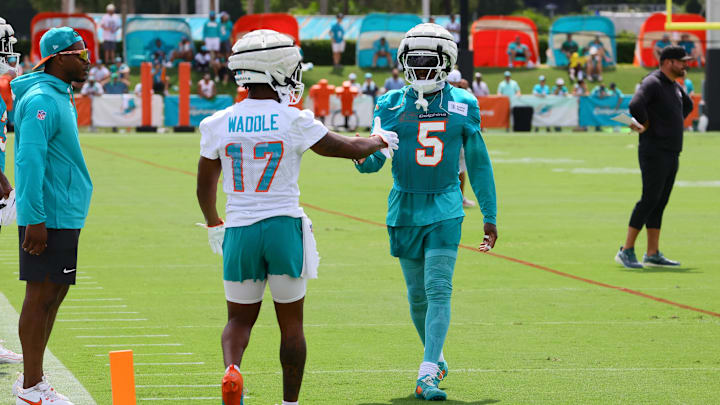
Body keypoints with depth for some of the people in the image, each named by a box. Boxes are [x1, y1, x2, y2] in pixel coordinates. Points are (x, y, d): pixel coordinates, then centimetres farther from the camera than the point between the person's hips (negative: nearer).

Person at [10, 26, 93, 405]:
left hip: (63, 214, 10)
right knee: (41, 296, -5)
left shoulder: (59, 97, 16)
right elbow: (30, 160, -22)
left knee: (53, 294, 14)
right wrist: (35, 220, -24)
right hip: (48, 218, -10)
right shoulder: (42, 100, -16)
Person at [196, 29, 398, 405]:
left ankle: (231, 368, -16)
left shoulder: (218, 125, -1)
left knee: (240, 317, 13)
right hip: (283, 226, -2)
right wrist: (380, 141, 25)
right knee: (291, 323, 11)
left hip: (239, 230, 2)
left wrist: (213, 224, 30)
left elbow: (205, 187, 11)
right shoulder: (295, 123, -9)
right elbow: (352, 149, 3)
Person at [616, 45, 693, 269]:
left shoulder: (676, 86, 16)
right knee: (650, 200, -12)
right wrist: (646, 125, -16)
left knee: (660, 202, 9)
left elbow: (688, 105, 37)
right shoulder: (653, 83, -13)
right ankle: (626, 250, -9)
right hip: (654, 152, -9)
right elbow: (635, 105, -31)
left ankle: (653, 254, 11)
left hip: (672, 154, 9)